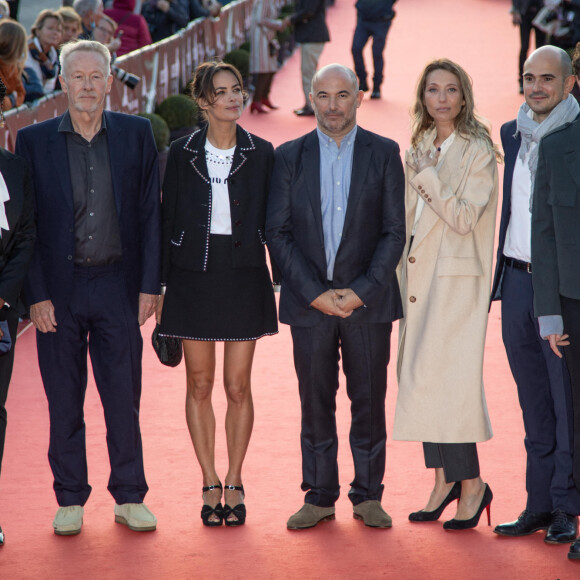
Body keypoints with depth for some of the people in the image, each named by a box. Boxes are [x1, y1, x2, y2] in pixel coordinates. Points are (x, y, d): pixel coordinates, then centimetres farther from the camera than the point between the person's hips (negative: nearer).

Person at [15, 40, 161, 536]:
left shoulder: (136, 134, 4)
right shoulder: (34, 141, 0)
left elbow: (150, 213, 5)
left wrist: (149, 285, 0)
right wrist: (36, 295, -7)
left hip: (117, 285, 1)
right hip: (59, 288, 0)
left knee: (124, 398, 4)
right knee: (64, 401, 6)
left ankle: (129, 498, 15)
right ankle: (71, 500, 16)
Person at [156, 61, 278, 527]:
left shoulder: (261, 154, 1)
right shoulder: (182, 153, 1)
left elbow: (272, 222, 5)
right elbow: (168, 221, 4)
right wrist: (160, 285, 1)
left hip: (244, 278, 0)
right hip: (193, 275, 0)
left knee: (238, 386, 3)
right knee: (200, 384, 4)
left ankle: (234, 484, 13)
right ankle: (211, 485, 13)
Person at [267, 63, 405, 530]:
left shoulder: (384, 153, 3)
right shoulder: (290, 156, 5)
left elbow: (394, 231, 0)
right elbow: (278, 232, 1)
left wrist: (361, 292, -10)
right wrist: (315, 293, -8)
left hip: (368, 299, -1)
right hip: (308, 300, 1)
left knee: (369, 400, 3)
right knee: (315, 403, 5)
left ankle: (368, 495, 13)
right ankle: (319, 496, 13)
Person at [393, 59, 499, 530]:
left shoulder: (478, 151, -8)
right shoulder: (420, 148, 13)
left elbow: (464, 218, -16)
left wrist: (428, 176, -19)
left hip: (457, 278, -7)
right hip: (419, 274, 7)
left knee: (444, 378, -11)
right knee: (421, 377, 6)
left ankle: (471, 483, -2)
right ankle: (444, 478, 15)